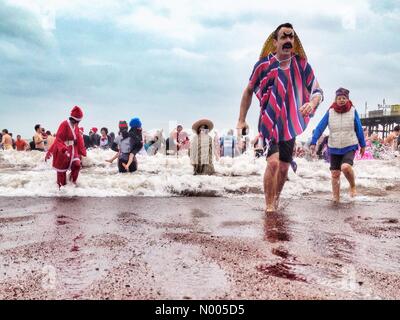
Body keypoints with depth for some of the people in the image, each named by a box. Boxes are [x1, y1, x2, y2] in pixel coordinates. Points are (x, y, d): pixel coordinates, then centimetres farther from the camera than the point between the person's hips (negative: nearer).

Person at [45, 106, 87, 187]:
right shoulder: (64, 124, -19)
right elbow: (58, 139, -22)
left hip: (73, 150, 6)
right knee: (62, 169, 5)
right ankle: (61, 186, 20)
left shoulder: (76, 126, 4)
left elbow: (79, 139, 13)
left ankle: (73, 182, 12)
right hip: (62, 151, -6)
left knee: (77, 165, -9)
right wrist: (64, 150, -35)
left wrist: (82, 151, 13)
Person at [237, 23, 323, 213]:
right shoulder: (264, 65, -5)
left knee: (284, 167, 9)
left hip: (290, 124, 3)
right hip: (269, 123, -3)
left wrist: (312, 103, -25)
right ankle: (269, 206, -9)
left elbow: (317, 91, -1)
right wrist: (241, 119, 5)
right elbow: (248, 91, 7)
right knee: (273, 162, -21)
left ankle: (276, 200, 33)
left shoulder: (301, 64, -1)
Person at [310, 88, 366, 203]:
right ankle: (336, 198, 16)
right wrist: (313, 142, -14)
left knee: (345, 167, -25)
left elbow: (359, 129, 7)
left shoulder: (353, 111, -2)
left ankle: (353, 186, 3)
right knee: (335, 174, 3)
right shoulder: (330, 112, -2)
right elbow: (320, 127, -5)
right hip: (334, 148, 2)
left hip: (349, 147, -2)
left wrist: (362, 145, 12)